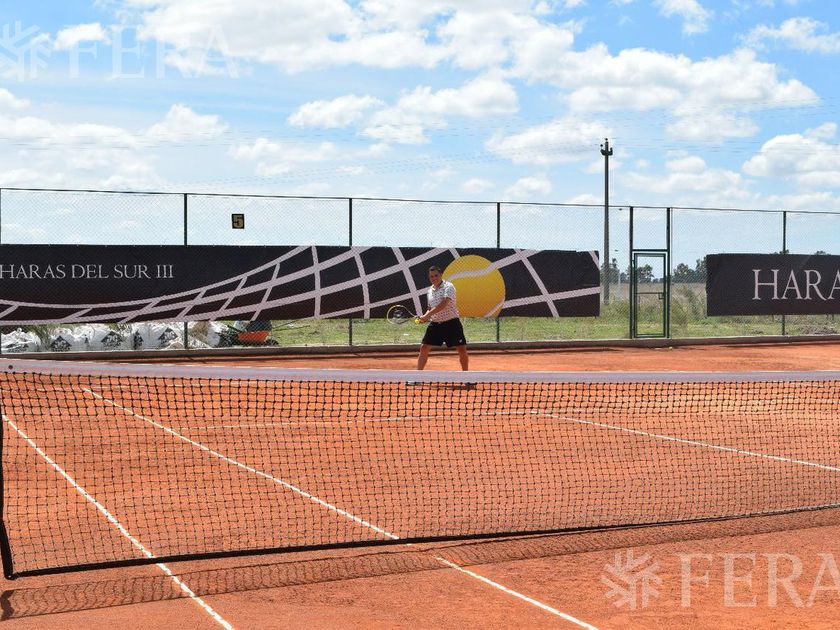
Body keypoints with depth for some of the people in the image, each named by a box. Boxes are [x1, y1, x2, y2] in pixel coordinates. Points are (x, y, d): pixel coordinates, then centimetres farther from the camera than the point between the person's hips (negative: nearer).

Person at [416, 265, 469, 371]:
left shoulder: (448, 287, -11)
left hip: (451, 323, -5)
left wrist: (427, 315, -29)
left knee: (462, 349, -6)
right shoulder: (431, 290, 11)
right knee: (424, 348, -1)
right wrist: (425, 316, 0)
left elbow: (444, 304, -25)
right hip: (435, 323, 5)